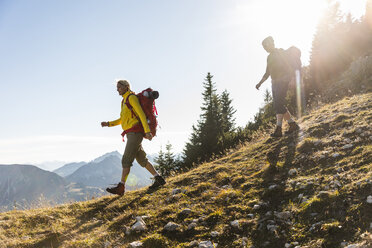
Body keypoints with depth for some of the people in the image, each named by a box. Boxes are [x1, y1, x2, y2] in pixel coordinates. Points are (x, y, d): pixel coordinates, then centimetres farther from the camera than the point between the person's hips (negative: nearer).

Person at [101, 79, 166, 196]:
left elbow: (142, 114, -17)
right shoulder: (124, 101, 23)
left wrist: (147, 131, -25)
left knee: (126, 160, -12)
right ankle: (158, 179, 12)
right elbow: (122, 120, 28)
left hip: (135, 133, -10)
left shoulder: (132, 98, -7)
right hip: (131, 134, 10)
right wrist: (108, 124, 16)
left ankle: (121, 187, -12)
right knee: (142, 160, 9)